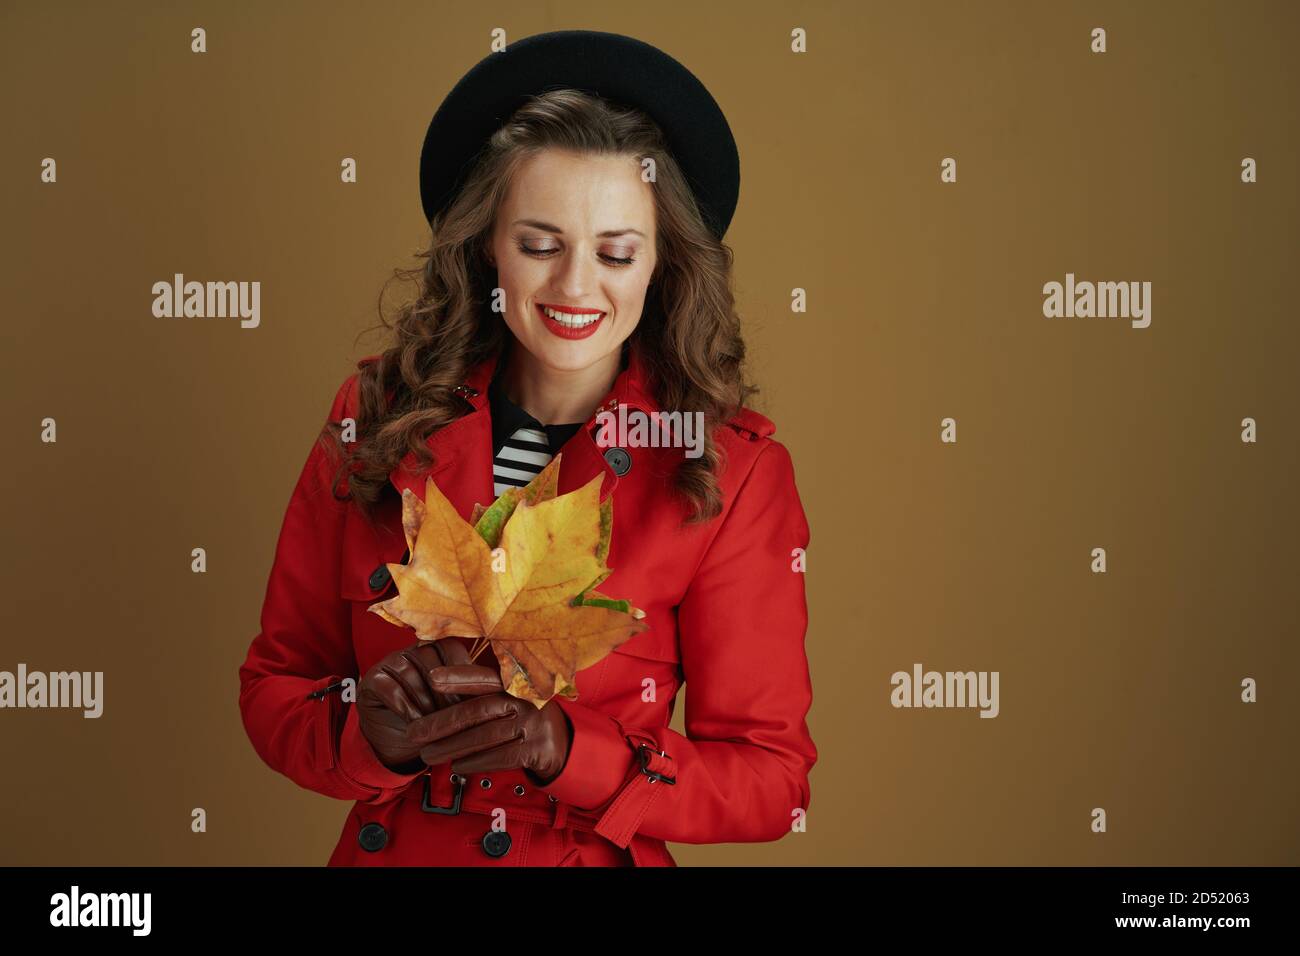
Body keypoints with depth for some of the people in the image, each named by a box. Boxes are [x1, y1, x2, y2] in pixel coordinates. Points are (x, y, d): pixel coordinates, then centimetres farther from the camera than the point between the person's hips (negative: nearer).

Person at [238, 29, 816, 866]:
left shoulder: (732, 471, -13)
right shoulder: (376, 418, -7)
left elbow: (770, 778, -11)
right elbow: (274, 687, -2)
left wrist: (564, 749, -25)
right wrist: (374, 735, -22)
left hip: (591, 854, -1)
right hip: (385, 847, 2)